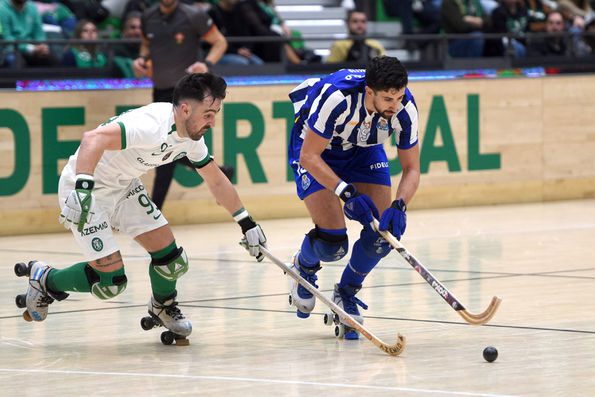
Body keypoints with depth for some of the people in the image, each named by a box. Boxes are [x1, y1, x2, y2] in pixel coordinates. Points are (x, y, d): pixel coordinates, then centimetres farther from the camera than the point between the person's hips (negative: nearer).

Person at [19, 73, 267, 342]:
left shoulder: (191, 138, -3)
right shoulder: (152, 126, -33)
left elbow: (217, 181, 12)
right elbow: (93, 139, -44)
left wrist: (247, 224, 14)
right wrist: (82, 189, -54)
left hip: (123, 187, 8)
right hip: (83, 190, -8)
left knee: (170, 258, 1)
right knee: (110, 282, -8)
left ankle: (162, 308, 33)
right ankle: (45, 280, 19)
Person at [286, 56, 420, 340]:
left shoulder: (404, 107, -26)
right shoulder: (337, 96, -39)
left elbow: (411, 169, -16)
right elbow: (309, 156, -31)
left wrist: (398, 206, -35)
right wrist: (347, 193, -40)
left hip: (364, 149, 4)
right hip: (314, 148, -4)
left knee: (383, 232, -12)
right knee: (332, 243, -17)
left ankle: (346, 295, 15)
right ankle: (304, 267, 21)